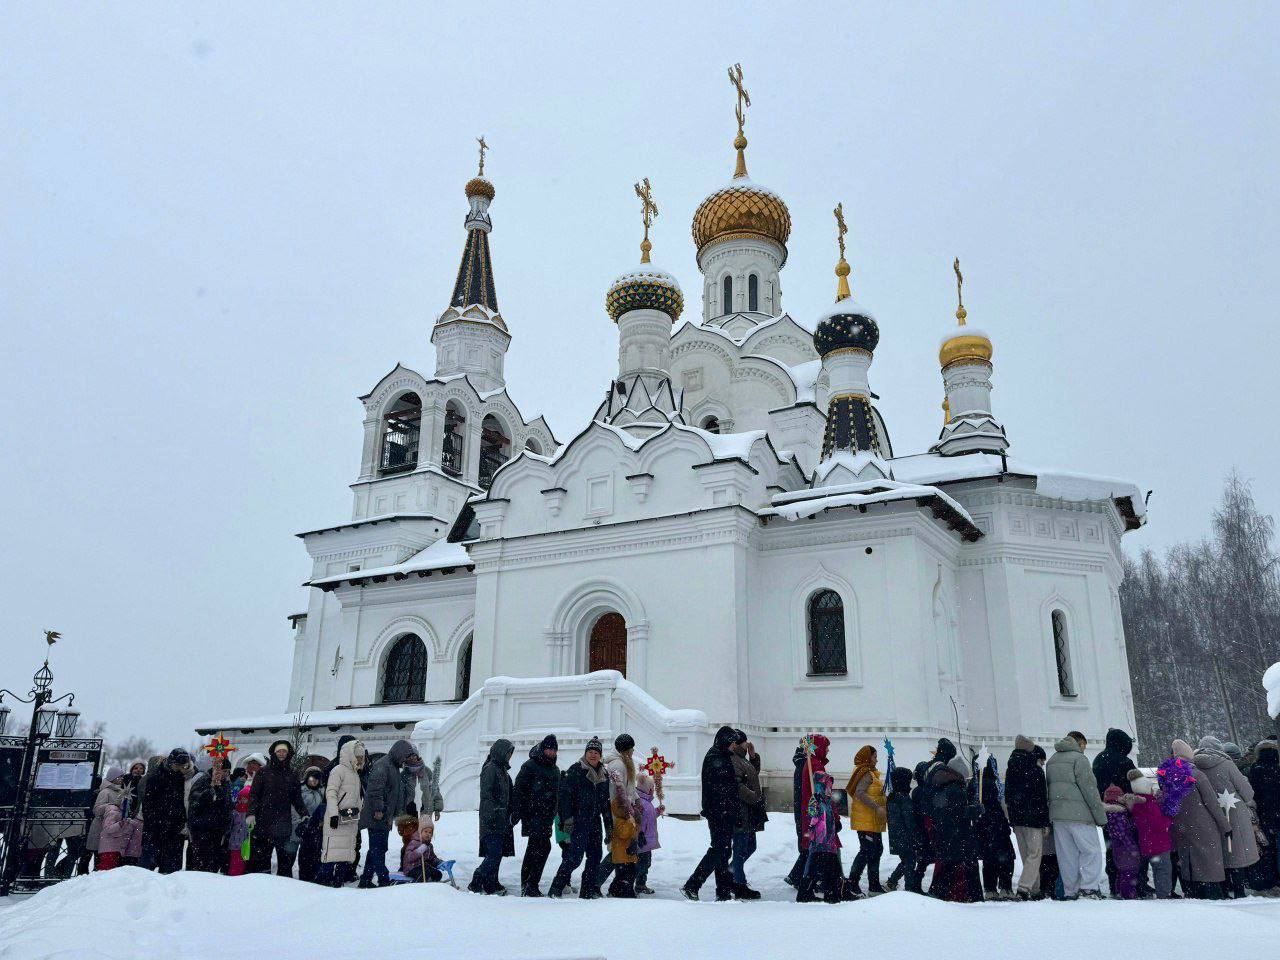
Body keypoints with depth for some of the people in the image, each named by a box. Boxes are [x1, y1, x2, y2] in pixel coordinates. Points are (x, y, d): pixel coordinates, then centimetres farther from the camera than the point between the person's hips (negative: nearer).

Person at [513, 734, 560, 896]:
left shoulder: (555, 770, 18)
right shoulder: (530, 766, -6)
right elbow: (519, 790, -10)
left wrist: (555, 816, 19)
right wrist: (519, 814, -16)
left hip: (547, 816, 8)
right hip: (533, 815, -8)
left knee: (533, 849, 12)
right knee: (543, 846, -17)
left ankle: (526, 886, 18)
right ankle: (531, 885, -15)